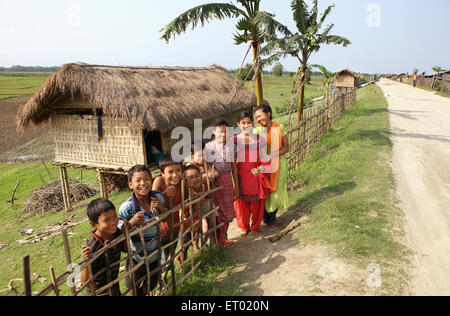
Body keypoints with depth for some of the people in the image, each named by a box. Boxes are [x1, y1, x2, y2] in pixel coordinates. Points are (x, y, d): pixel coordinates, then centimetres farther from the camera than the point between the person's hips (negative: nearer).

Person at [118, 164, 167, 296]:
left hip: (155, 254, 4)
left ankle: (143, 292, 59)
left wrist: (161, 207, -19)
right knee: (135, 290, 23)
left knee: (151, 285, 29)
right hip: (137, 257, -4)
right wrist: (131, 223, -37)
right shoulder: (126, 208, -26)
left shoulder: (158, 197, -13)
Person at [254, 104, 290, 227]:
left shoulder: (279, 128, -4)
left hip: (278, 164, 1)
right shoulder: (257, 131, -6)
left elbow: (286, 147, -3)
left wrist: (273, 155, -18)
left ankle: (273, 216, 35)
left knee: (277, 191, 10)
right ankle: (266, 219, 26)